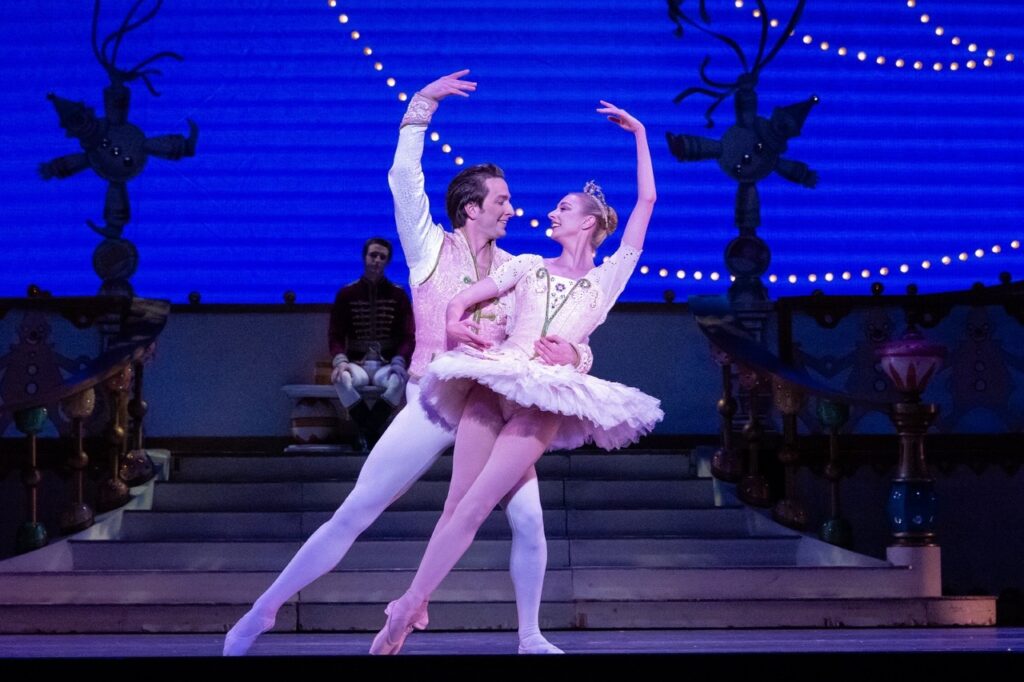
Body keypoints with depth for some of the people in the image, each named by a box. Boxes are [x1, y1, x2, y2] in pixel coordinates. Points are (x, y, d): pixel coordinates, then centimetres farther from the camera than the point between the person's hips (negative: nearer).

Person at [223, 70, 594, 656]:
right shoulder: (432, 250, 2)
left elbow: (573, 345, 5)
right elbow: (405, 180, -11)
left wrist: (570, 354, -18)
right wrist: (422, 106, -16)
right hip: (432, 405, -2)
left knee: (530, 523, -12)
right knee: (354, 514, -4)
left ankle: (531, 638, 9)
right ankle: (263, 612, 4)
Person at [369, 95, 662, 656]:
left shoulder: (608, 278, 14)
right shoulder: (528, 265, 20)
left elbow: (647, 201, 11)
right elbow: (460, 302, 20)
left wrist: (640, 135, 15)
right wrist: (456, 323, -3)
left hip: (546, 400, -2)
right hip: (493, 382, 2)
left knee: (474, 506, -12)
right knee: (458, 504, -6)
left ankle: (406, 610, -12)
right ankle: (410, 608, -2)